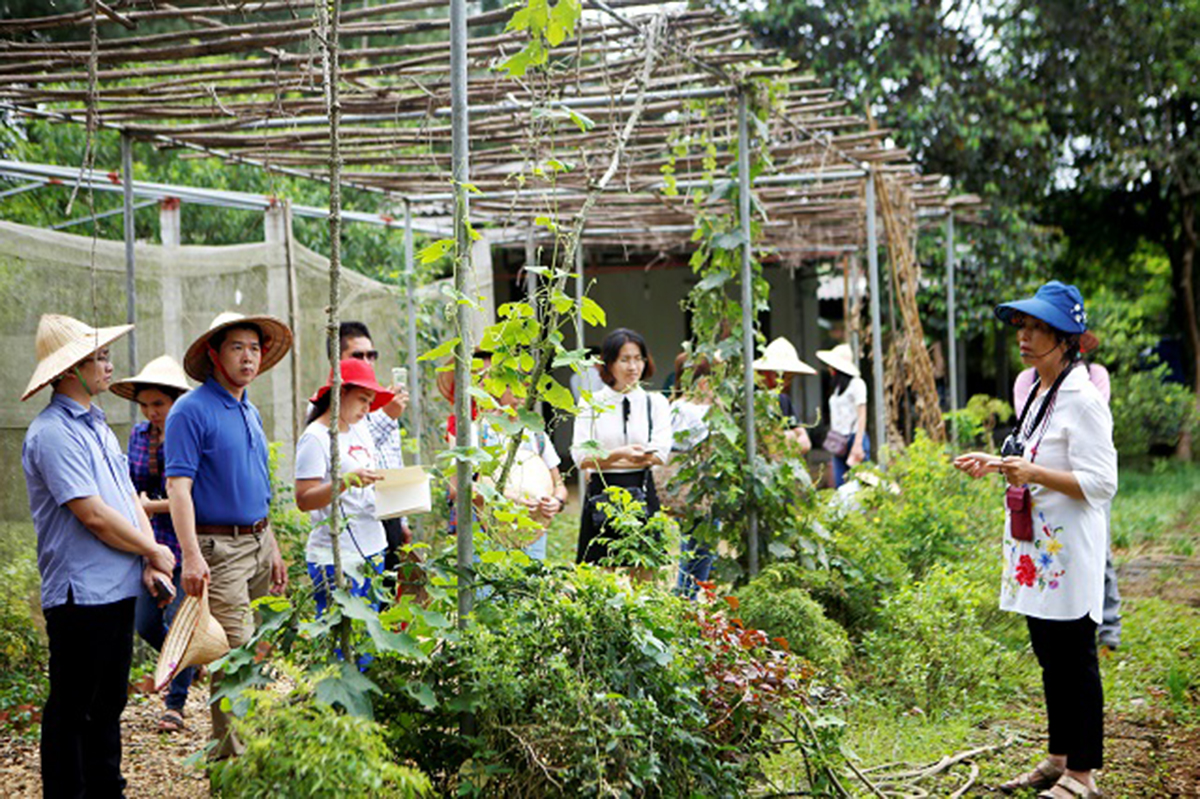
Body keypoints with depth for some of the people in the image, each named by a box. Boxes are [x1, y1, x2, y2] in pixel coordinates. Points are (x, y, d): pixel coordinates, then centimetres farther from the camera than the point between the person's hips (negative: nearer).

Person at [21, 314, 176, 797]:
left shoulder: (96, 426, 15)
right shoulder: (52, 432, -15)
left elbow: (130, 498, 14)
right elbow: (94, 516, -19)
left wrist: (149, 563, -1)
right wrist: (155, 552, -7)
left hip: (119, 590, 9)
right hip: (80, 595, -9)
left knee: (108, 704, 17)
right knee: (71, 712, 1)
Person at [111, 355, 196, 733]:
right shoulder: (139, 434, 6)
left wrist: (150, 506, -13)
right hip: (150, 545, 6)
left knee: (179, 621, -3)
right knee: (145, 623, 10)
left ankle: (176, 703, 13)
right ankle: (191, 663, 37)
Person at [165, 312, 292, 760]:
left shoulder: (250, 411, 16)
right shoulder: (191, 411, -9)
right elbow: (178, 487, -17)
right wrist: (192, 557, -26)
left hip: (257, 543, 8)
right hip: (218, 547, -8)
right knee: (236, 655, -11)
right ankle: (230, 757, -3)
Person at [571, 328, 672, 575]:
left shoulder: (656, 402, 8)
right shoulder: (591, 404, 5)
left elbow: (659, 454, -4)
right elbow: (581, 457, -5)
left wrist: (603, 459, -7)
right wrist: (619, 454, -22)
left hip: (642, 493, 1)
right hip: (602, 496, -1)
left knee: (644, 574, 1)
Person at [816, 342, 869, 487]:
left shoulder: (856, 383, -6)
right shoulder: (838, 386, 17)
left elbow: (862, 415, -10)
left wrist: (857, 444, -15)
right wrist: (832, 440, 10)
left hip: (854, 437, -8)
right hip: (839, 442, 8)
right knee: (840, 486, 3)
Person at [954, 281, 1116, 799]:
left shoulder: (1082, 399, -16)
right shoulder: (1029, 388, 12)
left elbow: (1100, 483, -20)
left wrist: (1034, 474, -28)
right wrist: (996, 464, 11)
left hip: (1069, 548, -9)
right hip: (1034, 545, 9)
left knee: (1076, 659, 0)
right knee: (1049, 658, 17)